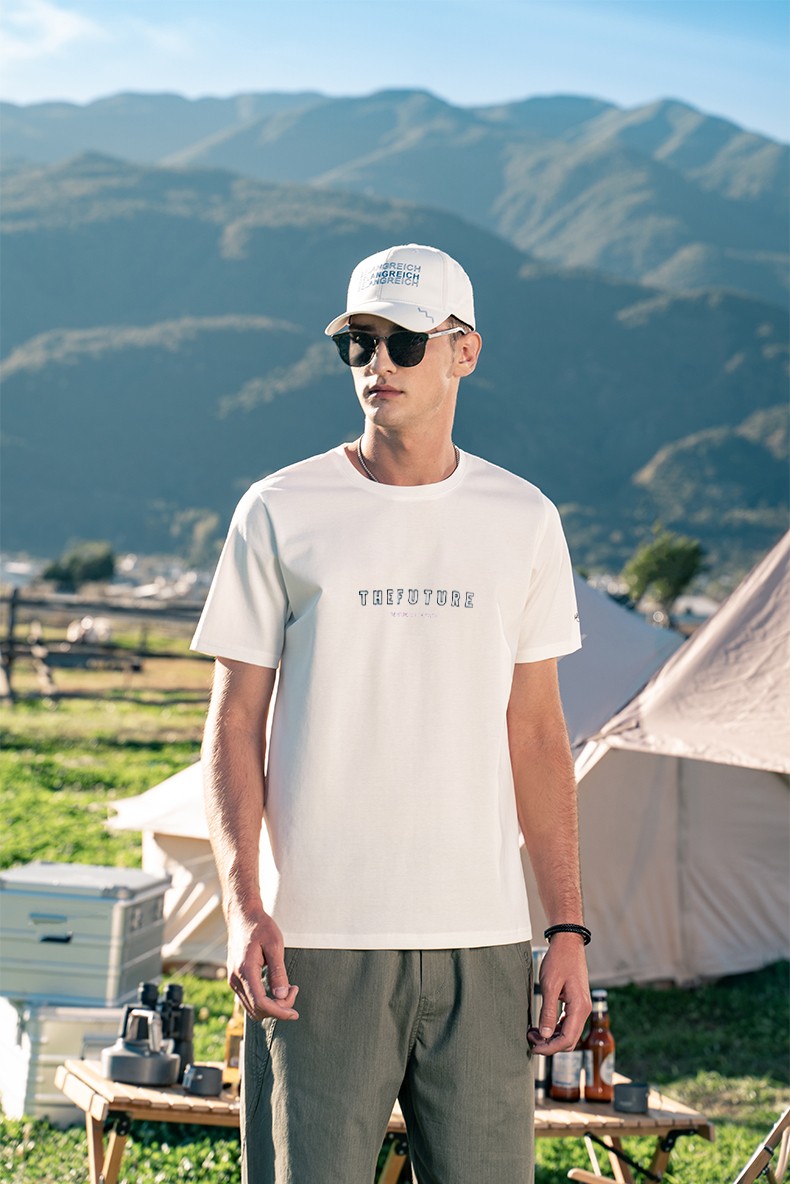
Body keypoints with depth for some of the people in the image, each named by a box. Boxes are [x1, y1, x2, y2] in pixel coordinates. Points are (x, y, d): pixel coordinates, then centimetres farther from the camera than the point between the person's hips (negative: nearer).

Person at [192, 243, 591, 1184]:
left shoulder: (521, 519, 8)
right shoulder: (280, 513, 2)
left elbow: (537, 736, 11)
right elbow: (234, 727, 2)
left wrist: (569, 930, 6)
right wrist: (243, 906, -11)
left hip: (483, 938, 2)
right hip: (317, 938, -2)